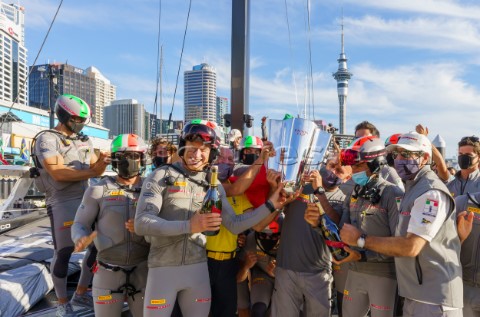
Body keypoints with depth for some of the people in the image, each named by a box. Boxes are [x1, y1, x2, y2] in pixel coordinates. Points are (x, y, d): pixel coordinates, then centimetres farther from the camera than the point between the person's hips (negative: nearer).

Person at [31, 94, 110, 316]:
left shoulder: (84, 140, 14)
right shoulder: (47, 139, -7)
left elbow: (95, 170, 9)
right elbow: (58, 173, -18)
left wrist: (101, 162, -14)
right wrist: (90, 172, -13)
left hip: (87, 199, 7)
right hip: (62, 203, -7)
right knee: (63, 252, 1)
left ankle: (80, 294, 29)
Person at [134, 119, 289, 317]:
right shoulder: (161, 177, -8)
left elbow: (234, 225, 6)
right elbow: (141, 223, -17)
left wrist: (270, 205, -2)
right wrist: (188, 226, -28)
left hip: (198, 267, 4)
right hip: (163, 268, -4)